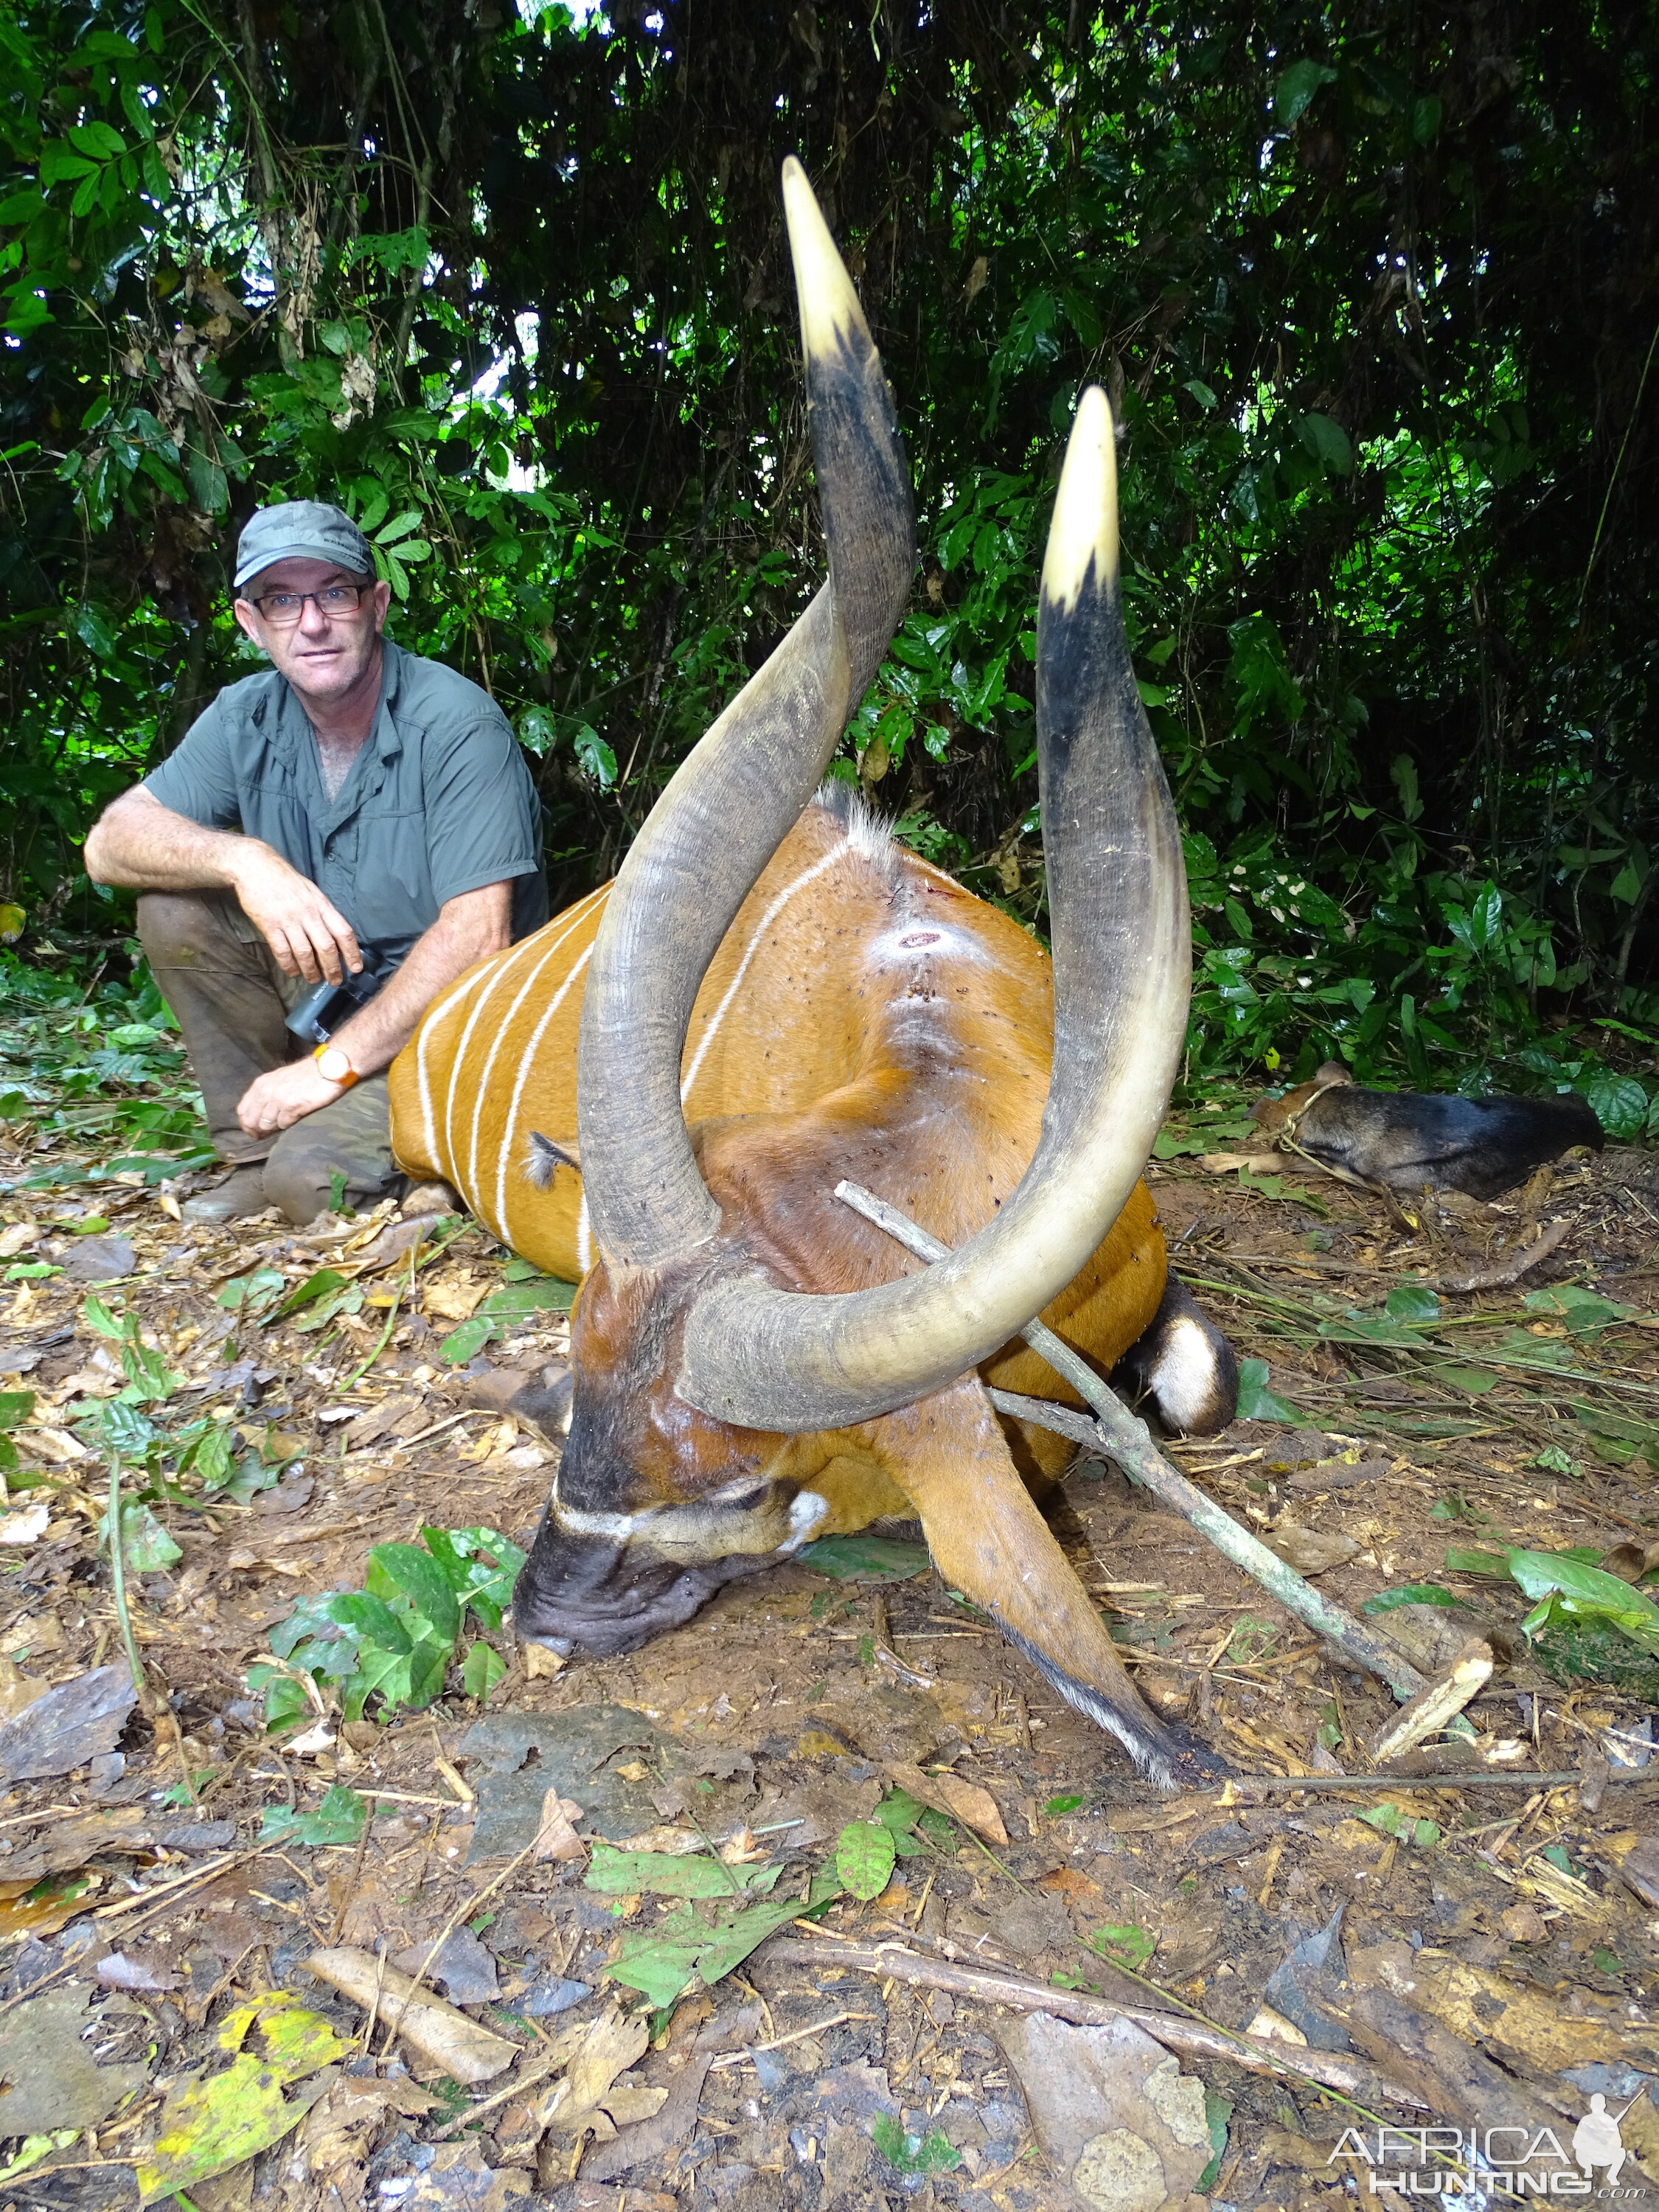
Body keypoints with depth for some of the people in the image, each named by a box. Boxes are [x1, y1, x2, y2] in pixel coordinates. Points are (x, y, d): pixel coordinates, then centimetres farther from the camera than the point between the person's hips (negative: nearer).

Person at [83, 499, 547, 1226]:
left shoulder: (457, 724, -18)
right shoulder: (245, 718, 1)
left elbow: (477, 936, -24)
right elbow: (111, 841, -6)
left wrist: (333, 1065, -23)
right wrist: (244, 859, -27)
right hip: (324, 995, 6)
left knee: (313, 1180, -29)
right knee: (175, 903, -13)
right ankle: (257, 1157, -2)